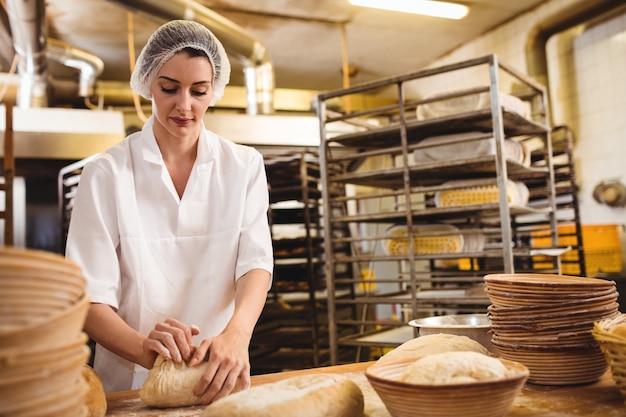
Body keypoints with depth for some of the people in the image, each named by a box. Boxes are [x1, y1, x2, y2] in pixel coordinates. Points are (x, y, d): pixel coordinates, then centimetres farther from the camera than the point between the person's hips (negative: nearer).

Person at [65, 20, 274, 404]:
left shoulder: (244, 166, 1)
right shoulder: (106, 174, -5)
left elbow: (256, 262, -9)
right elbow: (91, 298, -9)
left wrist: (236, 335, -27)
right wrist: (143, 349, -28)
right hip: (130, 384, -1)